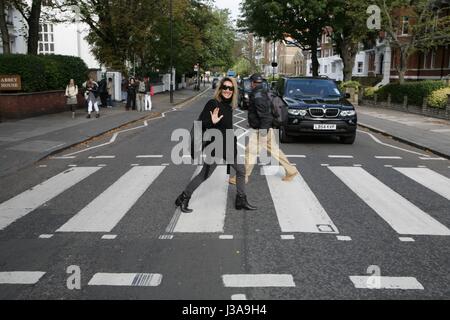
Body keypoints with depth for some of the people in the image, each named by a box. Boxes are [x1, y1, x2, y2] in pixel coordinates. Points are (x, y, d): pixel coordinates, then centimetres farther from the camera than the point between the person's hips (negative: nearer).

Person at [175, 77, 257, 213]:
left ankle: (241, 201, 27)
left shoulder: (229, 106, 8)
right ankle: (183, 199, 13)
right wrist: (212, 122, -34)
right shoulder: (213, 104, -15)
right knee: (204, 175, -2)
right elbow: (199, 124, -18)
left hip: (229, 146, 8)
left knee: (241, 170, 14)